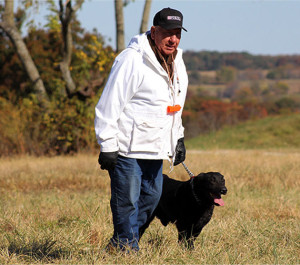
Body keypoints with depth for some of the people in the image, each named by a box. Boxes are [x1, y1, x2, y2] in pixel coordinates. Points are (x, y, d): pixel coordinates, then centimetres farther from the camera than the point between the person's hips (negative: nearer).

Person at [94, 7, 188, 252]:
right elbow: (110, 104, -16)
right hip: (127, 148, -8)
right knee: (127, 202, -4)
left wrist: (178, 139, 20)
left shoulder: (177, 64, 11)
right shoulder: (132, 60, -16)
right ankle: (127, 249, 10)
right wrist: (107, 146, -18)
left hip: (155, 147, 8)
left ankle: (118, 244, 26)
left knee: (152, 196, 13)